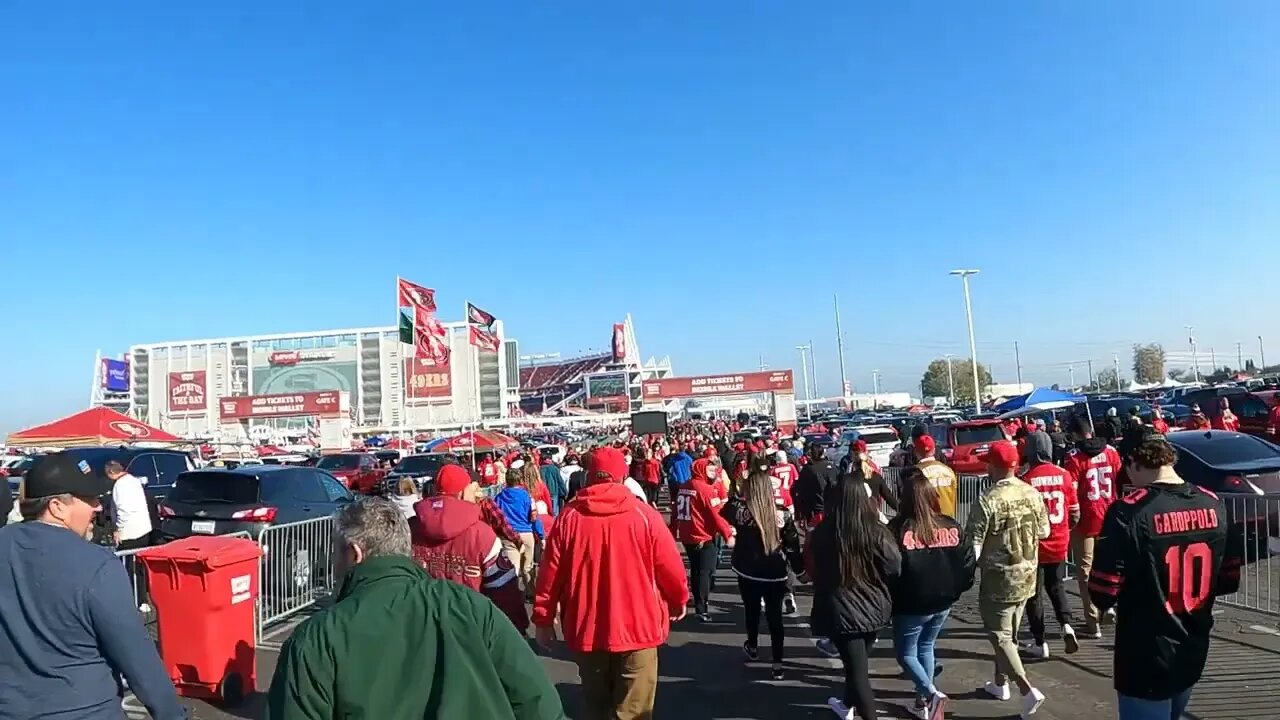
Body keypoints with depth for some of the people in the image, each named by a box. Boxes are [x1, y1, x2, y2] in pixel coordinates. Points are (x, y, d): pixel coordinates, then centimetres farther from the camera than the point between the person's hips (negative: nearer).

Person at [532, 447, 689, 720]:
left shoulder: (569, 516, -5)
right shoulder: (643, 514, -9)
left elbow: (550, 571, -2)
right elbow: (670, 566, -5)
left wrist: (543, 618, 10)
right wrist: (679, 600, 14)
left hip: (587, 630, 2)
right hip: (637, 627, -2)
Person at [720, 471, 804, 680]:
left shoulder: (740, 510, -16)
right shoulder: (783, 515, -10)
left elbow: (724, 512, 5)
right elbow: (792, 546, -3)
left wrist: (735, 496, 9)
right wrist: (800, 569, 8)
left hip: (748, 573, 0)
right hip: (776, 574, 0)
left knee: (752, 612, 21)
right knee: (775, 617, 8)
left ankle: (753, 648, 43)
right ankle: (777, 663, 7)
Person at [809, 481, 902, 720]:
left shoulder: (821, 533, -13)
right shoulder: (877, 532, -15)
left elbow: (814, 571, 2)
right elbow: (895, 568, -9)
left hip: (840, 609, -3)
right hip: (873, 606, 3)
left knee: (857, 668, 5)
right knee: (857, 662, 24)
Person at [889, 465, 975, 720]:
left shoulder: (898, 529, -19)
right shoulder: (952, 527, -5)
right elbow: (968, 564, -1)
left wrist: (888, 598, 1)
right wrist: (955, 590, 13)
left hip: (911, 605, -5)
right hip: (943, 602, 5)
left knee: (906, 653, 14)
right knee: (925, 648, 24)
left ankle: (932, 694, -4)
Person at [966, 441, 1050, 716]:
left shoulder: (987, 500, -22)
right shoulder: (1032, 493, -3)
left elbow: (973, 545, -19)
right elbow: (1044, 532, 8)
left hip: (999, 577, -7)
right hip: (1027, 575, 7)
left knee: (1000, 636, 3)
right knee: (1009, 633, 20)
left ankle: (1028, 690, -6)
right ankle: (1000, 683, 32)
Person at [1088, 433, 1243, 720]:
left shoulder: (1128, 511, -22)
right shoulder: (1213, 504, -2)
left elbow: (1103, 594, -21)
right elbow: (1229, 580, 8)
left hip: (1145, 661, -6)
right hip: (1193, 655, 6)